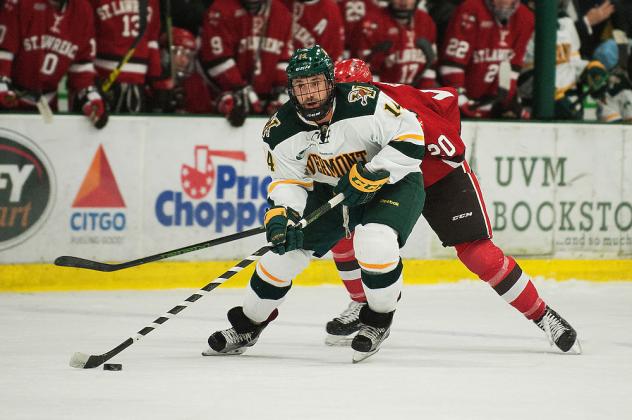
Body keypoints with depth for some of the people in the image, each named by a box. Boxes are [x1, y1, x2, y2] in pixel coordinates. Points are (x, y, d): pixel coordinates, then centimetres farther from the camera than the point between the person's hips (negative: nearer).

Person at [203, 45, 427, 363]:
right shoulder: (280, 131, -15)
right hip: (332, 188, 5)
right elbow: (287, 181, -7)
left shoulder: (363, 103, -30)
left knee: (374, 241, -33)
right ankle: (246, 326, 22)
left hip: (393, 180, -5)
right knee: (286, 246, -1)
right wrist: (281, 216, -26)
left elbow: (411, 138, -26)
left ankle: (378, 321, -6)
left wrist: (372, 175, -31)